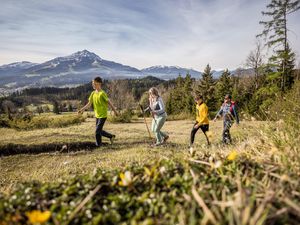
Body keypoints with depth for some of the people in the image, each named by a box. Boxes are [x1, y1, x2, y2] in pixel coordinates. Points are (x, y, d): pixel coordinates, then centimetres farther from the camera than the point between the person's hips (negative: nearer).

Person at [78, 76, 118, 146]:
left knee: (97, 131, -7)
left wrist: (115, 111, -7)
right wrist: (82, 109, -5)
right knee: (99, 131, 14)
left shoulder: (102, 93, -16)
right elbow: (89, 104, 7)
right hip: (97, 115, 8)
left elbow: (109, 102, -11)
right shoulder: (93, 93, 5)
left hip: (103, 115, -8)